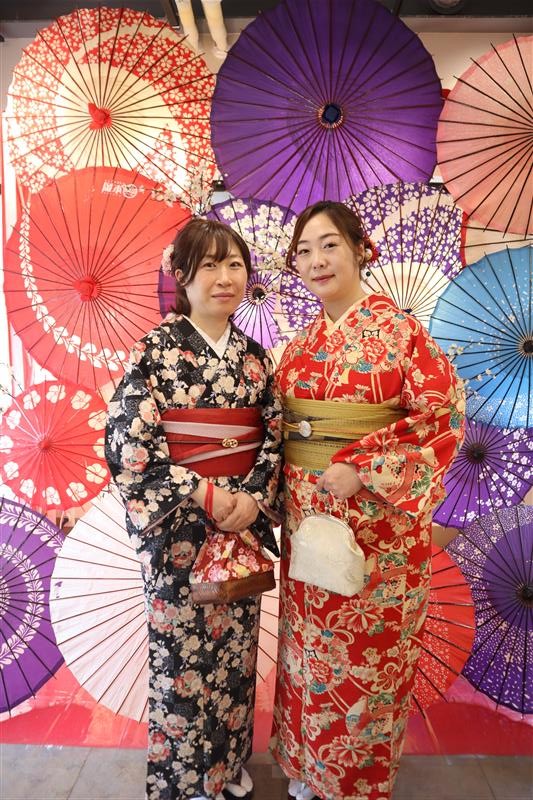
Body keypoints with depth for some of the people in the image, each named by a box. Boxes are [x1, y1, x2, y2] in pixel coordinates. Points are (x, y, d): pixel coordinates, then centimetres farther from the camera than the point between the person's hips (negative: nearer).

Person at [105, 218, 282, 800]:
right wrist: (202, 493, -18)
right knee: (181, 653, 9)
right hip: (178, 528, -4)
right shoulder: (155, 349, -8)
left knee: (236, 648, 17)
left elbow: (275, 436, 6)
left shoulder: (254, 356, 5)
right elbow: (130, 438, -14)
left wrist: (253, 496, -10)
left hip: (243, 521, 4)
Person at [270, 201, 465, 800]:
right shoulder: (302, 343, 7)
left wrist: (361, 468, -20)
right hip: (308, 515, 5)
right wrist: (280, 495, 5)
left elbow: (444, 414, -14)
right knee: (309, 643, 18)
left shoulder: (398, 328, -10)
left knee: (368, 652, 11)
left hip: (376, 520, -5)